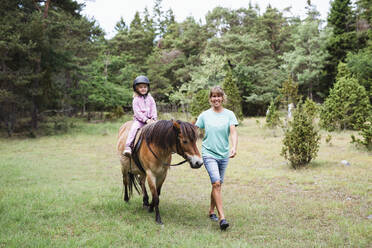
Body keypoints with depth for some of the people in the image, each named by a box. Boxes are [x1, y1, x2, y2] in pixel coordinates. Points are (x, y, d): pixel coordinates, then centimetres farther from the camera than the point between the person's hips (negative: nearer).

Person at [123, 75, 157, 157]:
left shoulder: (150, 98, 12)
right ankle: (127, 147, -35)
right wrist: (146, 120, -16)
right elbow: (137, 112, -7)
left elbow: (154, 110, 9)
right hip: (139, 120, -3)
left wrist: (153, 119, -8)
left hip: (150, 120, 3)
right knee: (134, 128, -30)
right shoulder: (136, 100, 2)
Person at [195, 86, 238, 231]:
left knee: (217, 185, 12)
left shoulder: (229, 114, 2)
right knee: (216, 183, -17)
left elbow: (233, 132, -10)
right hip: (208, 153, -2)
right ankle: (222, 217, -17)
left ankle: (211, 211, 32)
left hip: (224, 154, 2)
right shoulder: (204, 115, 2)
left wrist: (234, 147, -26)